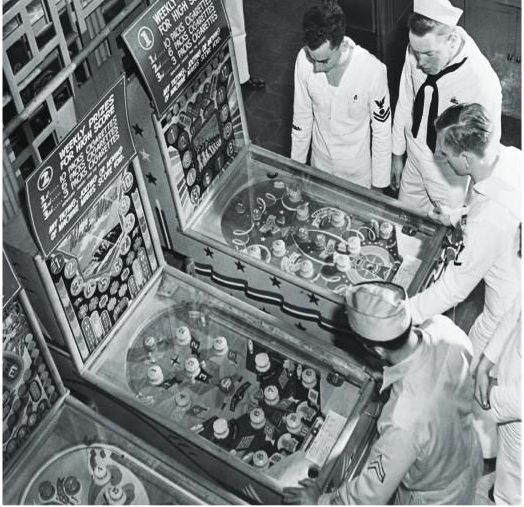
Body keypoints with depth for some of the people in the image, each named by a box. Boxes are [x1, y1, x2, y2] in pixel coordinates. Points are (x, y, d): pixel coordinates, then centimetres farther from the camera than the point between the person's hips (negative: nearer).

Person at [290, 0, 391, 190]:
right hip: (320, 163, 3)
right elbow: (301, 116, -4)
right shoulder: (304, 59, -19)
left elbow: (382, 131, -15)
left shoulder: (373, 70, -28)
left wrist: (379, 185, -8)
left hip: (358, 170, -3)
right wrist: (296, 164, 5)